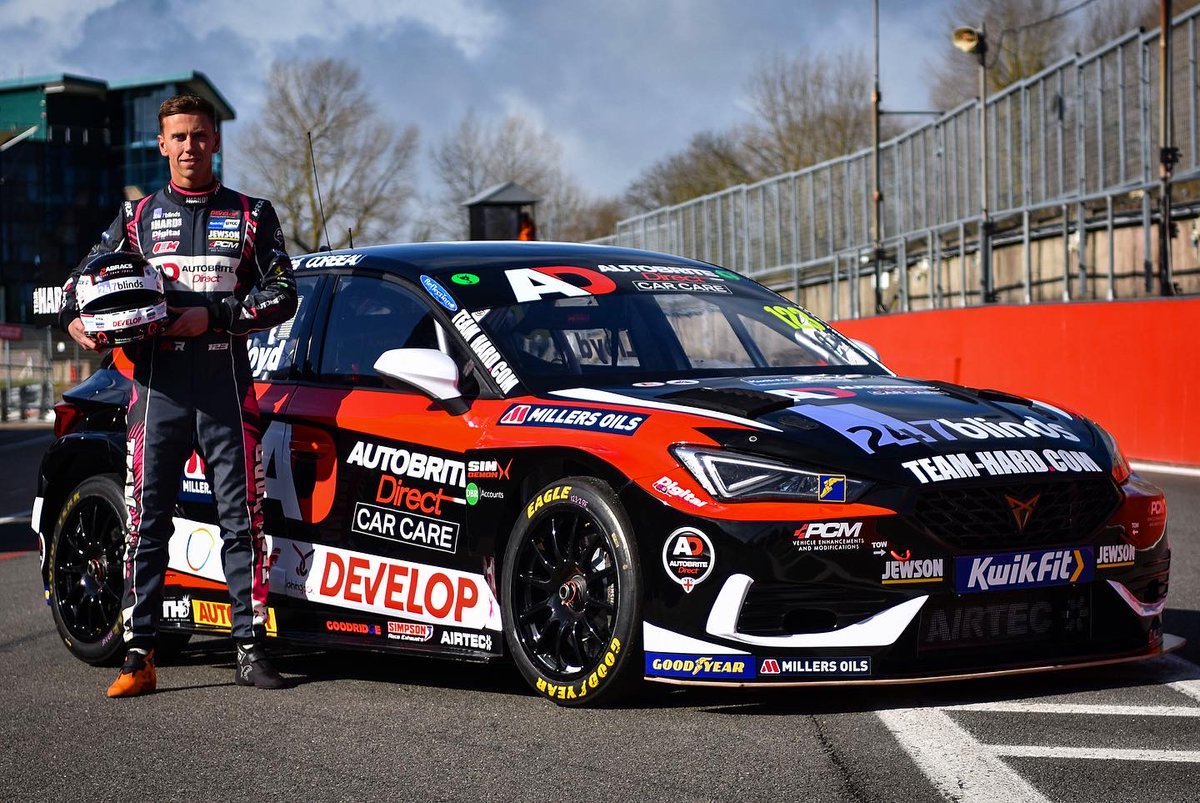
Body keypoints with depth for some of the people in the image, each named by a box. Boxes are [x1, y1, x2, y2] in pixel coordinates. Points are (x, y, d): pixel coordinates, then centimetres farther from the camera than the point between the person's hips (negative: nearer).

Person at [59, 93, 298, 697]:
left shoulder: (250, 216, 10)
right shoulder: (138, 217, 14)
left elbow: (282, 295, 3)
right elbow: (86, 279, 16)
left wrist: (214, 317, -10)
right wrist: (75, 320, -6)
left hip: (227, 390, -1)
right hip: (157, 391, 1)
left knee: (242, 521, 0)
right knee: (146, 523, -2)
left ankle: (251, 649, 5)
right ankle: (138, 657, 0)